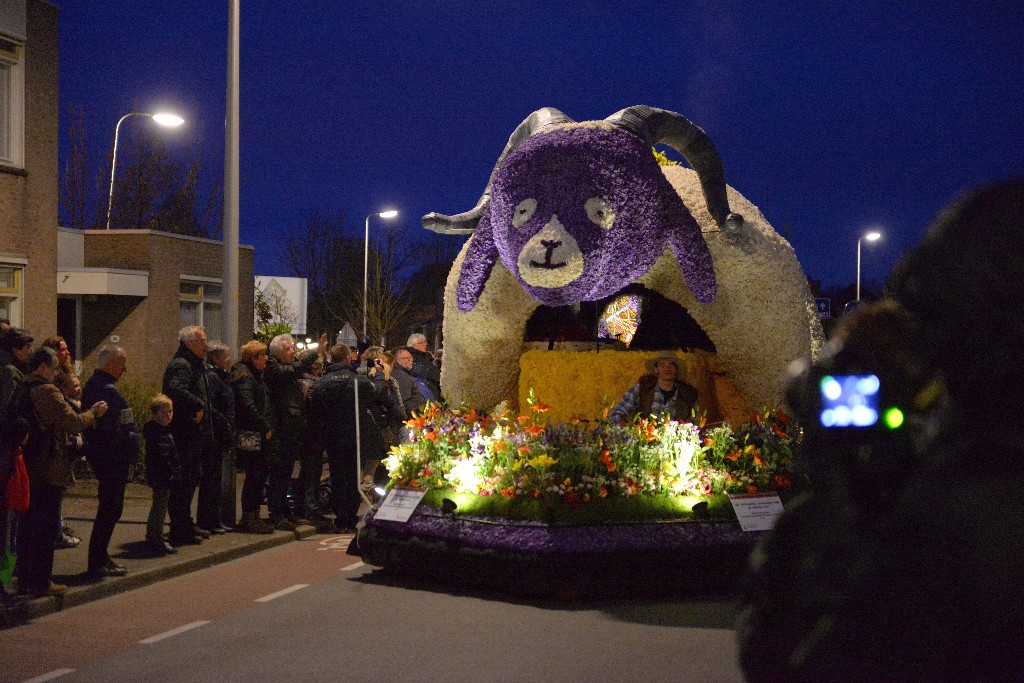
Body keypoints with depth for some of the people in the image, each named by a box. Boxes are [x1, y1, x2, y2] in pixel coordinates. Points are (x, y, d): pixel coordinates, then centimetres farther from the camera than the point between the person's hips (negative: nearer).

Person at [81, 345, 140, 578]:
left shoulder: (95, 384, 15)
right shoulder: (107, 390, -19)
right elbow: (110, 428, -25)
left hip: (105, 456, 11)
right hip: (112, 458, -11)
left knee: (109, 508, 18)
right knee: (110, 509, -4)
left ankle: (100, 558, 25)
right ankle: (98, 563, 1)